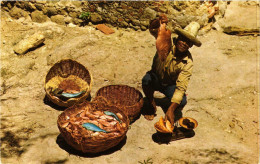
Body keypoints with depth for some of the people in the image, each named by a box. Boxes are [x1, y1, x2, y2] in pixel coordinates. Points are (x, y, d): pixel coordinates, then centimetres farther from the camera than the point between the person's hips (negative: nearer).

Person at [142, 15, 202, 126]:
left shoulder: (188, 63, -24)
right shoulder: (168, 43, -20)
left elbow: (181, 88, -31)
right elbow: (152, 29, -26)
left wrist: (171, 109, -41)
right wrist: (159, 22, -52)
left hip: (170, 85, -1)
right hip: (156, 79, 1)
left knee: (182, 101, -30)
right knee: (146, 79, -35)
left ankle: (174, 113, 11)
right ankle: (151, 105, -5)